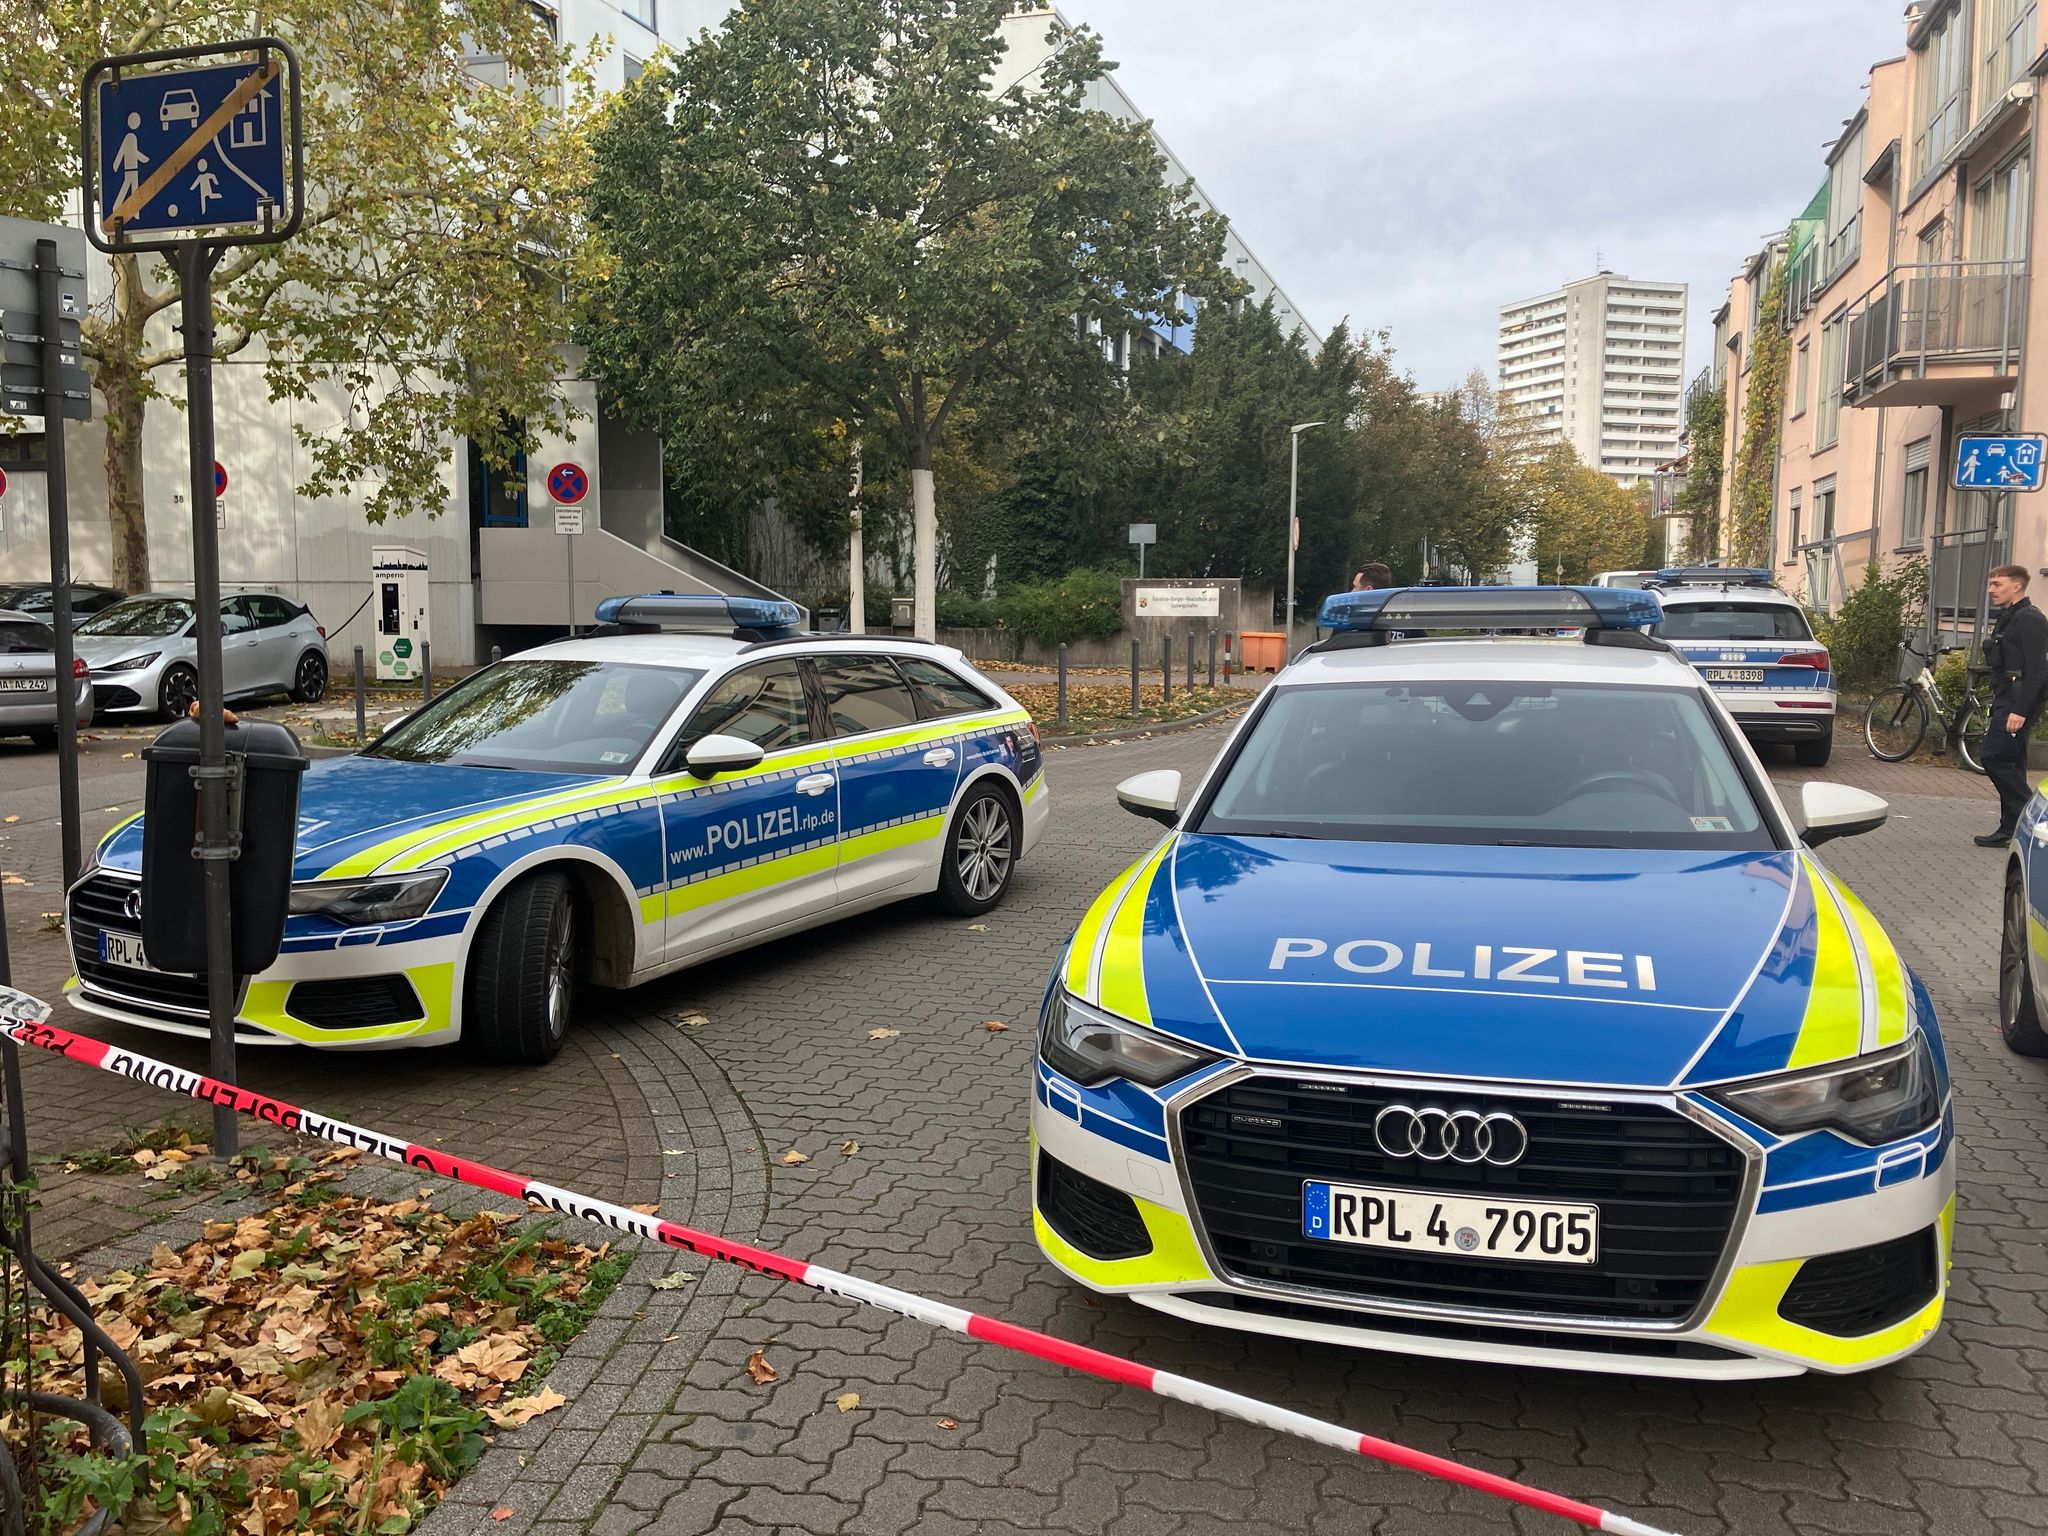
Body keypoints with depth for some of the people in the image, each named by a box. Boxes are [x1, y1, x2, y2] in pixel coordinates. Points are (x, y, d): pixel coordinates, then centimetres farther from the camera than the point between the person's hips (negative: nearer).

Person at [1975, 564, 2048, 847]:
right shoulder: (2008, 619, 19)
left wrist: (2020, 710, -25)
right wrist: (1998, 706, 19)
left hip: (2018, 702, -10)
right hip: (2005, 701, 10)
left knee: (1996, 757, -15)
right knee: (2010, 763, 10)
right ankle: (2012, 829, 13)